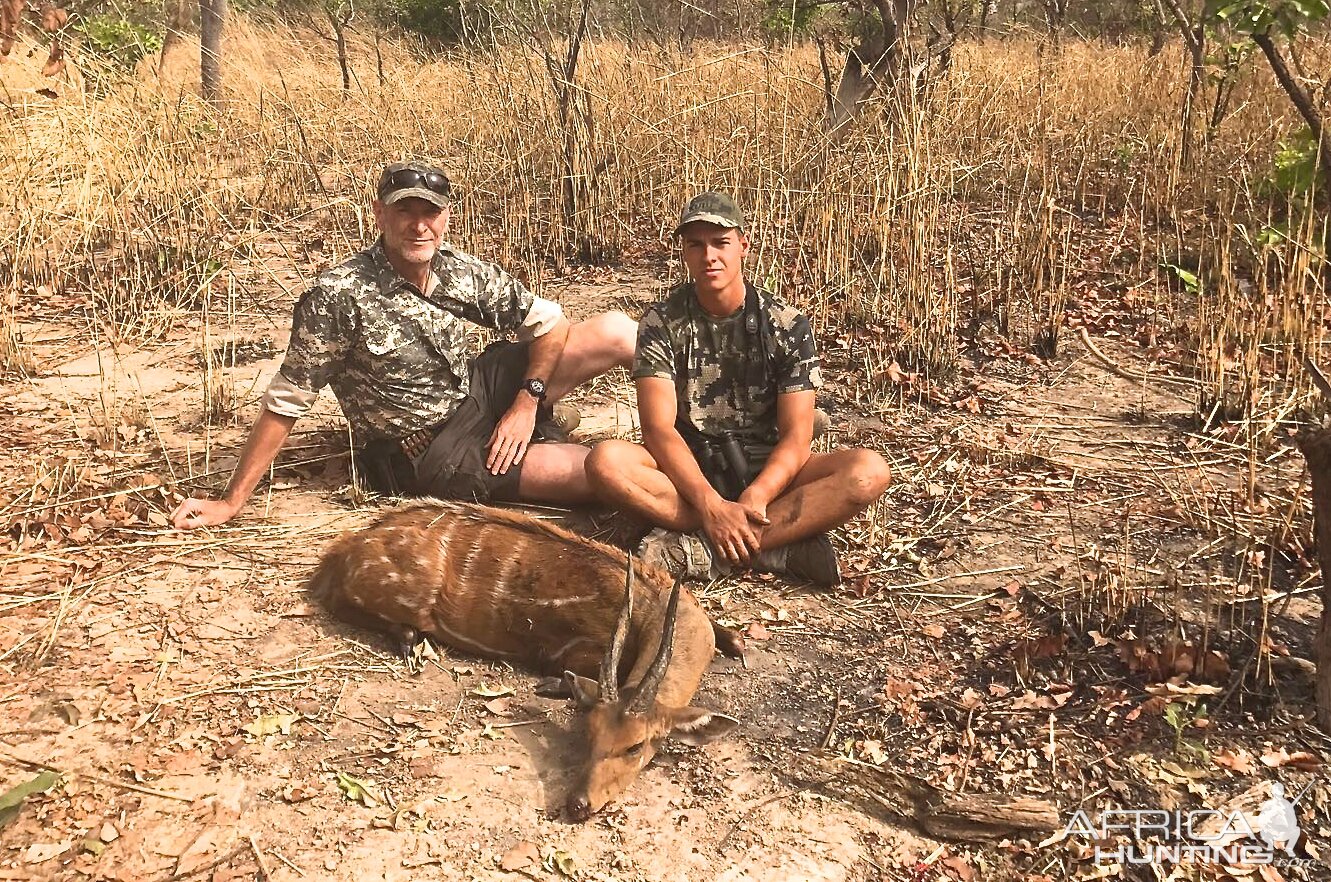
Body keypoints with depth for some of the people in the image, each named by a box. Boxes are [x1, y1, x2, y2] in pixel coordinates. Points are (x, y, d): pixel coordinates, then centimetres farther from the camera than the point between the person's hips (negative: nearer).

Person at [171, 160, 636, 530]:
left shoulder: (462, 272, -8)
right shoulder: (339, 295, -24)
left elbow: (548, 320, 2)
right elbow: (285, 403, -20)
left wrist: (527, 400, -11)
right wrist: (230, 502, -17)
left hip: (478, 396, 6)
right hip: (426, 458, -6)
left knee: (619, 331, -5)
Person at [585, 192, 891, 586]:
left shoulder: (788, 326, -4)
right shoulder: (662, 322, -5)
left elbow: (796, 437, -10)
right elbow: (659, 428, -15)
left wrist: (753, 501, -29)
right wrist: (711, 505, -30)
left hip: (766, 470, 1)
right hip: (688, 470, 0)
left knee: (870, 470, -26)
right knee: (607, 462, -32)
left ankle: (703, 549, -32)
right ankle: (785, 542, -31)